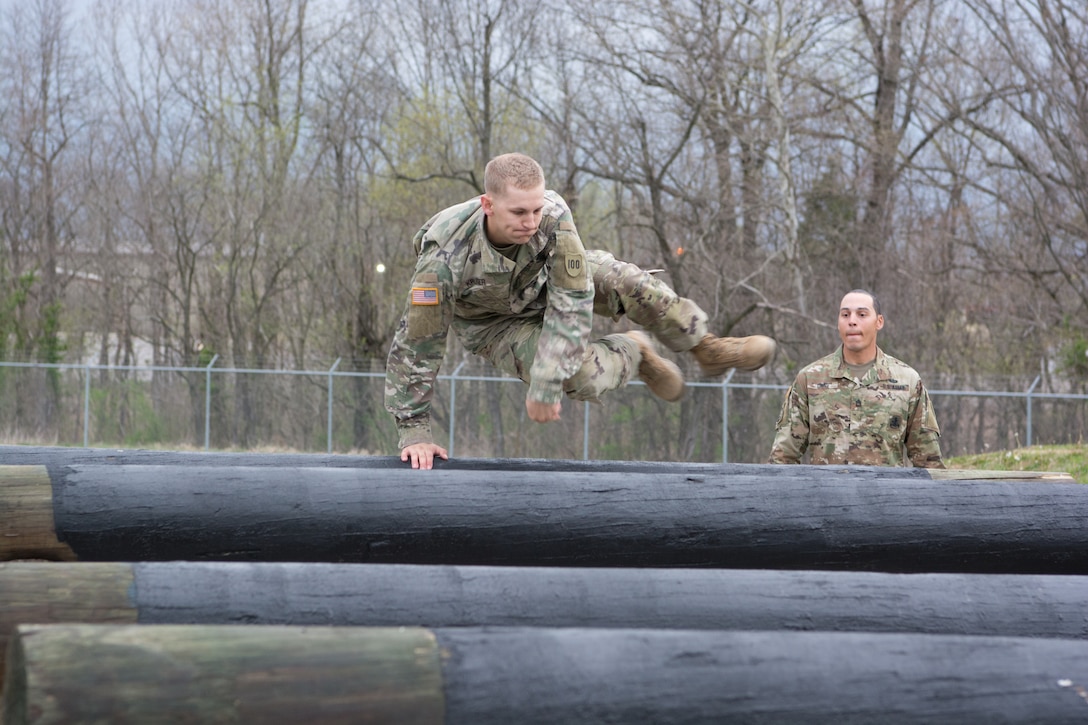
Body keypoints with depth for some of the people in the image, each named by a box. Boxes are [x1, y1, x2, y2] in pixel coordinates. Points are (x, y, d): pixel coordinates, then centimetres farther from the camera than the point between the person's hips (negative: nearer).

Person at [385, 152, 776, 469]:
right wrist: (413, 432, -27)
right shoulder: (445, 257, -41)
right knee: (586, 379, -22)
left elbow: (572, 299, -30)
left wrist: (545, 384, -34)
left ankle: (708, 348, 9)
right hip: (494, 320, -3)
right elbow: (415, 345, -32)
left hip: (542, 280, 3)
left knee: (630, 283, -18)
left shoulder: (552, 214, -35)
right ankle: (632, 352, 14)